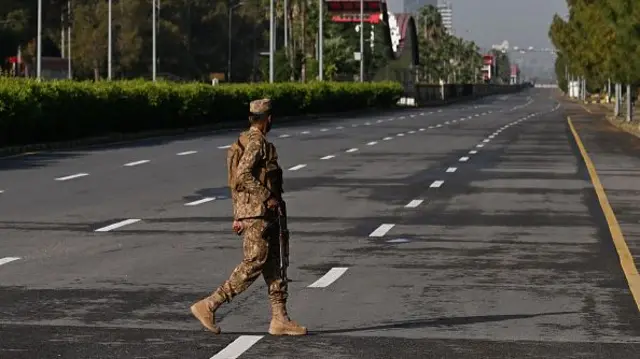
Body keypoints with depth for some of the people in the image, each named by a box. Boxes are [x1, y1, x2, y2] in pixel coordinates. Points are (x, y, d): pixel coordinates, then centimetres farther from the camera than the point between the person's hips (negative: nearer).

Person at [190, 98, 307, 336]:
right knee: (253, 264, -9)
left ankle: (280, 320, 8)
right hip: (257, 212, -10)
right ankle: (208, 306, -7)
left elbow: (237, 179, 19)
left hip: (259, 213, 10)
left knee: (273, 265, 8)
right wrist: (268, 197, -19)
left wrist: (237, 216, 20)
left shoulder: (246, 141, 16)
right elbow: (243, 176, -25)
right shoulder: (257, 142, -14)